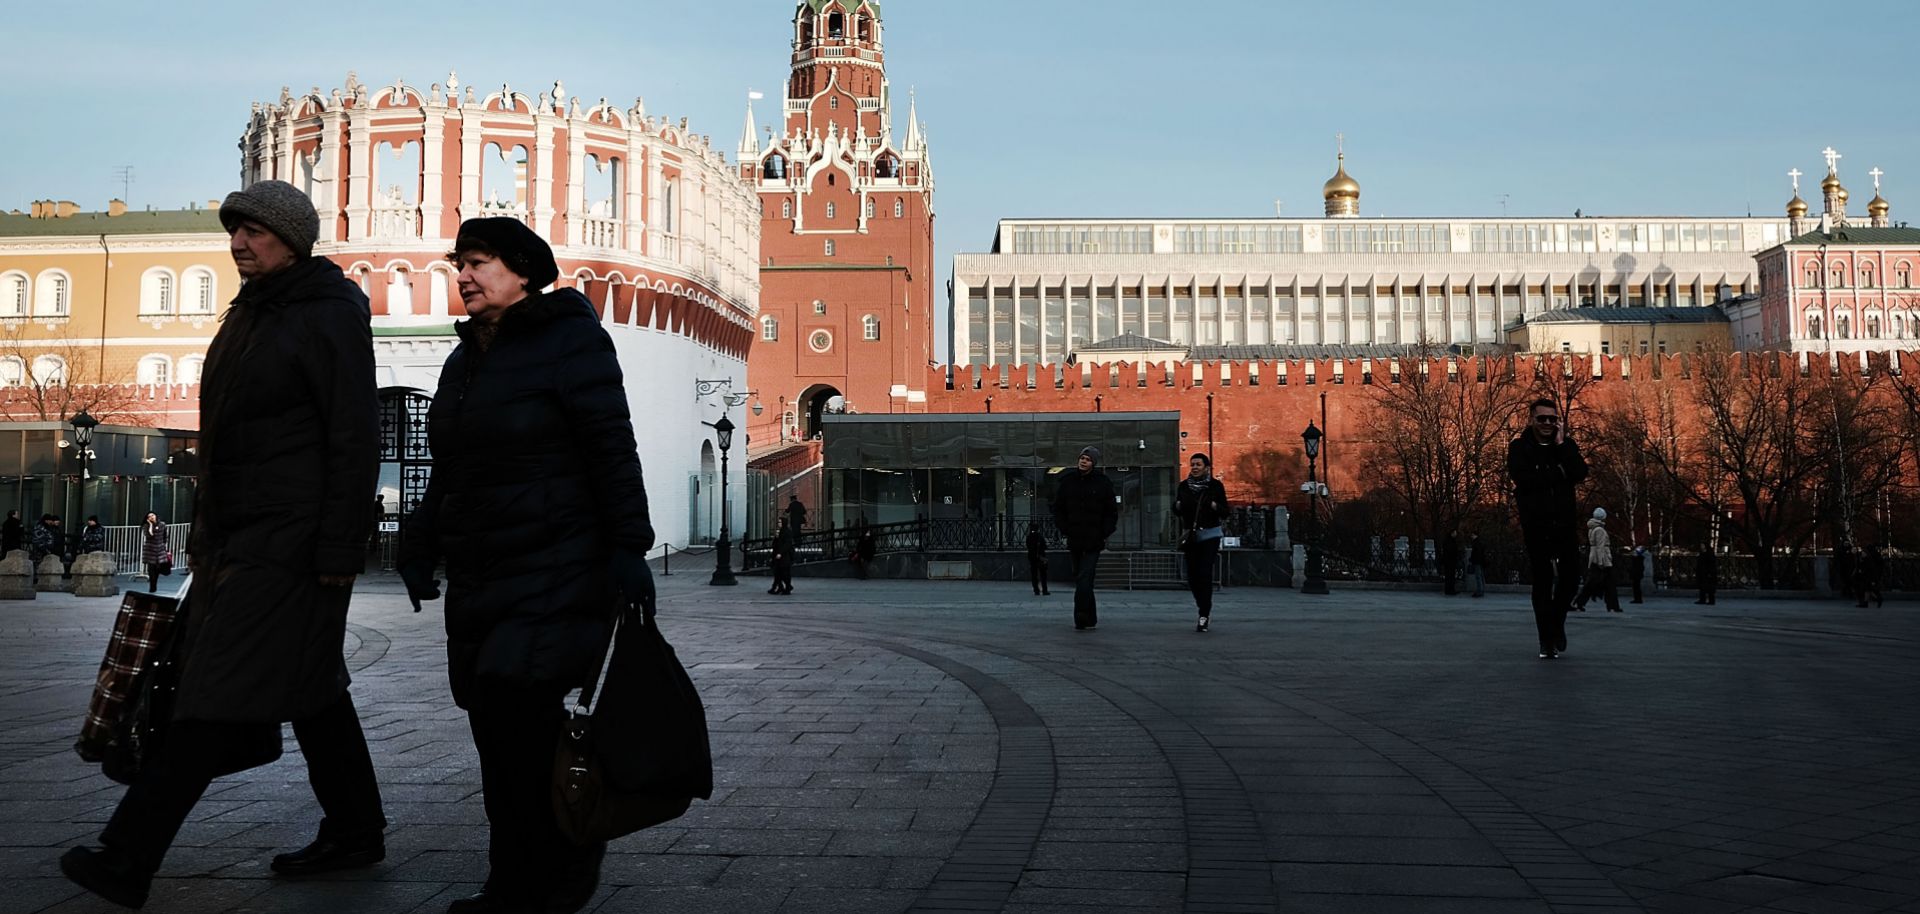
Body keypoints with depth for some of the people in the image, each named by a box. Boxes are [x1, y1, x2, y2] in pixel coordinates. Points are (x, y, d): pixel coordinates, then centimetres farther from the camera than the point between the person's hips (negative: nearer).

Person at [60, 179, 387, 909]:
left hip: (291, 540, -10)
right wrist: (207, 529, 20)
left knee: (225, 691, -7)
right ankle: (355, 831, 23)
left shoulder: (329, 319, -11)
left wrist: (340, 551, -19)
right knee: (310, 687, 13)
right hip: (238, 534, 10)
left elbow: (354, 440, -16)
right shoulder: (249, 313, 17)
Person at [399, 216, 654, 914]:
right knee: (504, 727, 6)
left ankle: (573, 852, 4)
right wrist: (422, 546, 17)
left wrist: (628, 550, -18)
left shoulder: (568, 339, -5)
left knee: (515, 706, -15)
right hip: (479, 577, 7)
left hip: (558, 569, -7)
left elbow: (611, 450, -12)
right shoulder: (466, 357, 19)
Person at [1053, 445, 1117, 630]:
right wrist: (1064, 530, 1)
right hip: (1074, 539, 4)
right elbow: (1058, 509, 11)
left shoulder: (1103, 483, 0)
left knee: (1084, 579, -14)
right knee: (1081, 580, 10)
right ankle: (1090, 619, 20)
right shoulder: (1067, 481, 6)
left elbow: (1111, 513, 4)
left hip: (1093, 541, -4)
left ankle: (1081, 620, -16)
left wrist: (1104, 534, -5)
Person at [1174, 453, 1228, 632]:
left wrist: (1215, 506, -20)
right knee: (1192, 576, 3)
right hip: (1191, 535, 4)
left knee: (1204, 574, -12)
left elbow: (1225, 513, 0)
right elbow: (1177, 512, 11)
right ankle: (1206, 610, 24)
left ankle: (1204, 616, -8)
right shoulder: (1183, 486, 7)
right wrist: (1178, 506, -11)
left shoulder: (1215, 485, -1)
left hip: (1210, 534, -3)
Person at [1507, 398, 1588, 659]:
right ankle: (1547, 640, 5)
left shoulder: (1565, 445, 8)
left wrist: (1561, 445, -11)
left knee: (1570, 575, 1)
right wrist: (1559, 474, -10)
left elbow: (1580, 473, -8)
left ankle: (1557, 622, 27)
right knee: (1543, 581, -1)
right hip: (1536, 524, -3)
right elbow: (1522, 479, -17)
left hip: (1565, 521, 3)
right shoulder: (1519, 448, 0)